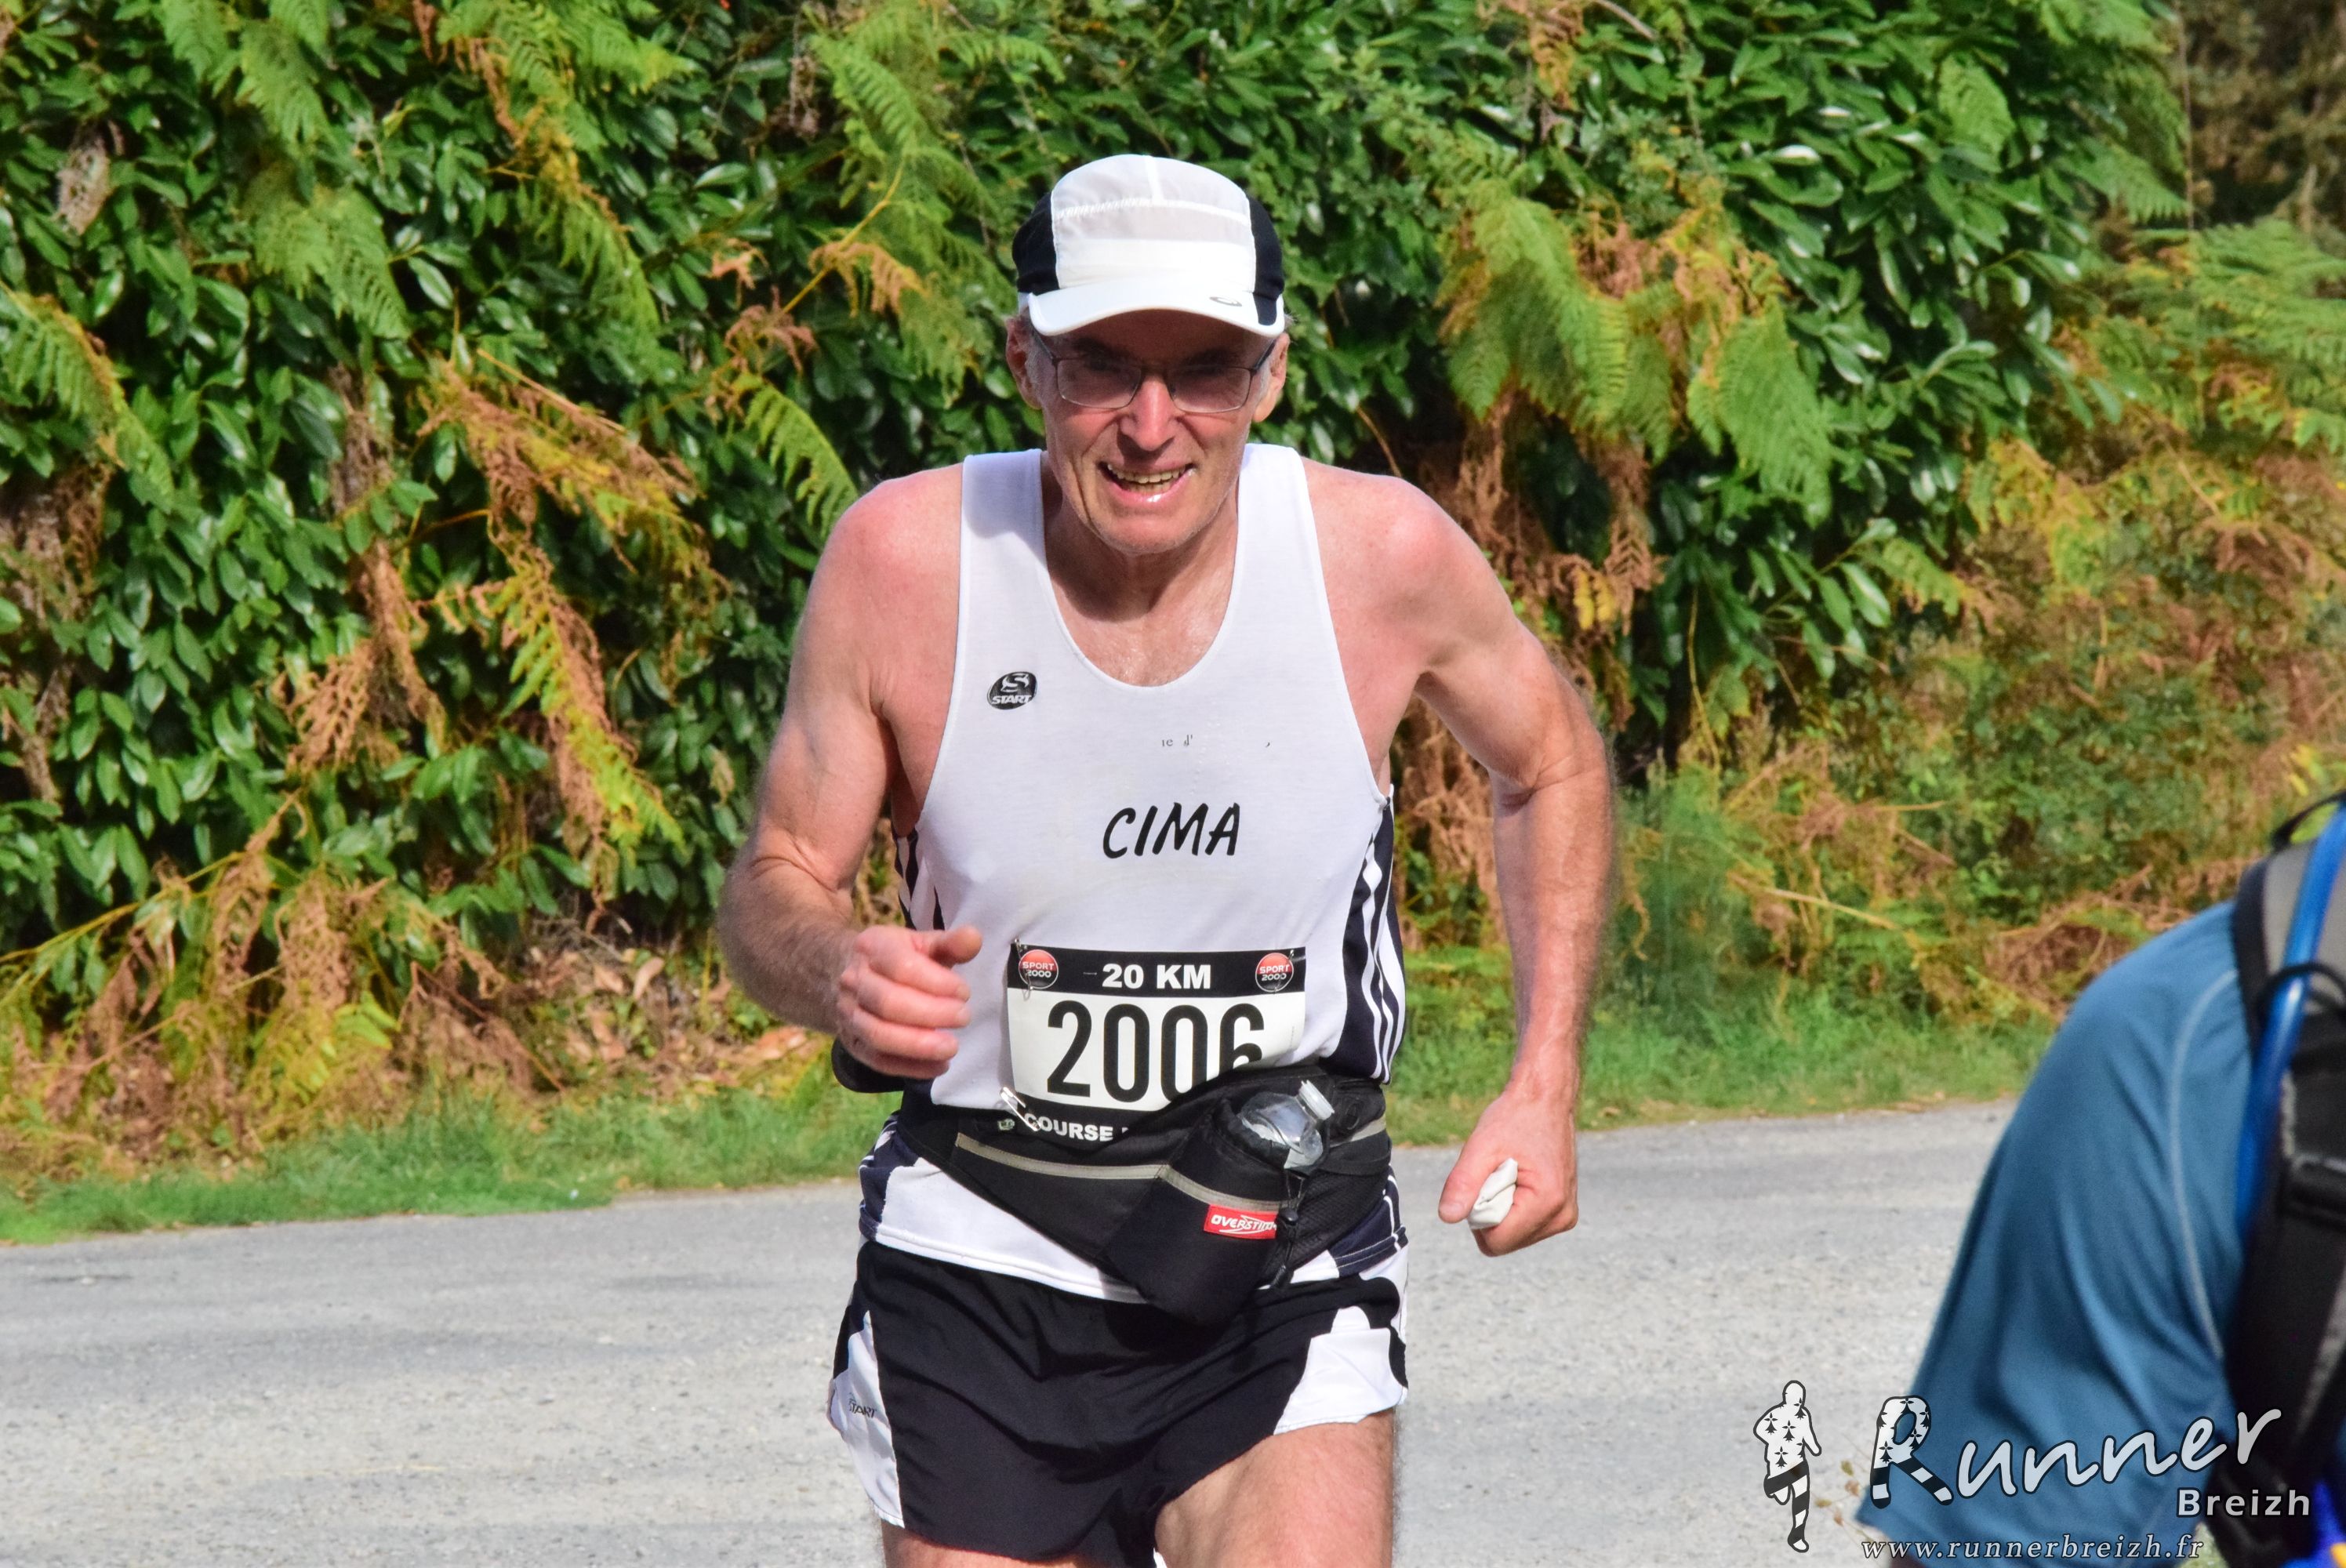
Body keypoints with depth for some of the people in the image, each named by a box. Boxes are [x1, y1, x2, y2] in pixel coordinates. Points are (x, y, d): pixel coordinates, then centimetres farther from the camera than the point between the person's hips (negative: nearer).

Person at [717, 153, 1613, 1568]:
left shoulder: (1384, 556, -11)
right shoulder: (906, 560, -12)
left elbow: (1553, 768, 11)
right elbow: (777, 881, -1)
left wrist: (1544, 1091, 2)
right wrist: (839, 973, -25)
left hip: (1284, 1294, -1)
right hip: (977, 1278, 1)